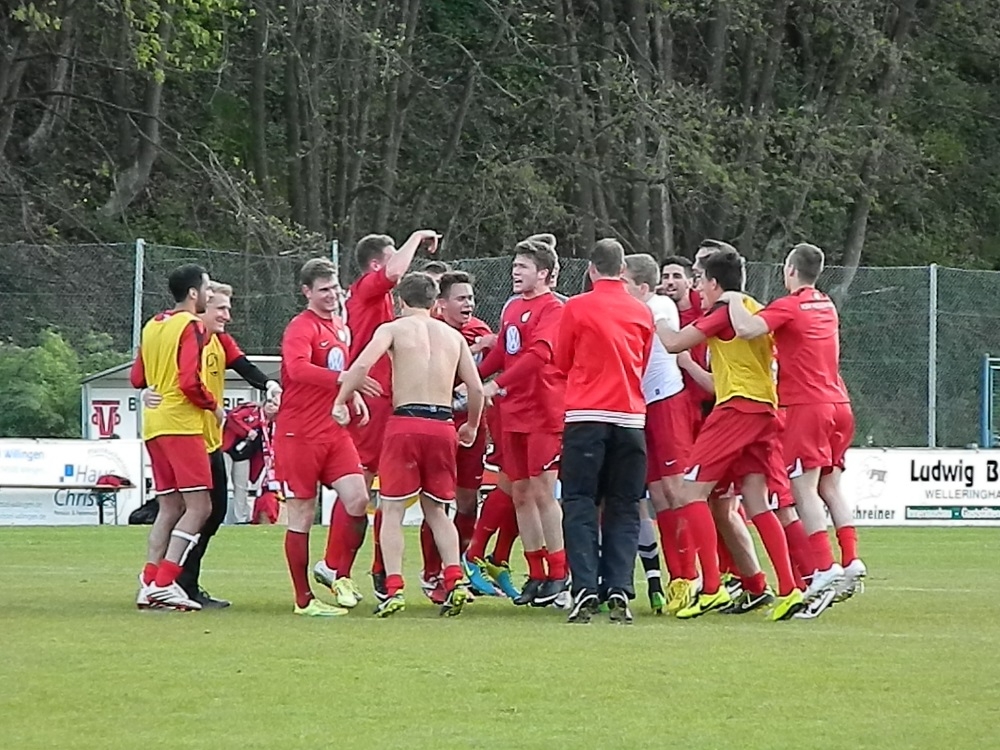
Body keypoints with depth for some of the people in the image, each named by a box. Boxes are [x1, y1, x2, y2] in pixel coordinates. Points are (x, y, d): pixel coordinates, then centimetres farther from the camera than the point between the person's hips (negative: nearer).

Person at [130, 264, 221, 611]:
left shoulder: (152, 326, 14)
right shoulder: (192, 326, -9)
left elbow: (137, 378, 18)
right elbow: (189, 381, -18)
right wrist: (213, 405, -4)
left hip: (153, 426, 8)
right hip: (181, 424, -8)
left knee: (170, 507, 12)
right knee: (199, 506, -7)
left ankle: (149, 584, 4)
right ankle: (164, 583, -15)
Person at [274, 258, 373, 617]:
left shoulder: (340, 328, 15)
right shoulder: (301, 328, -11)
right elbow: (297, 368, -31)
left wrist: (354, 396, 11)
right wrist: (342, 379, -42)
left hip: (335, 432, 7)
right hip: (299, 435, -7)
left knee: (357, 498, -10)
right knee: (302, 515, -1)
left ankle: (336, 572, 9)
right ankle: (304, 600, 5)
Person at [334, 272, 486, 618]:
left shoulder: (393, 329, 3)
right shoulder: (453, 336, 14)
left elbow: (363, 364, -14)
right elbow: (476, 387, 10)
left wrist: (340, 401, -4)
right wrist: (472, 427, 25)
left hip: (405, 422, -4)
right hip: (443, 425, 4)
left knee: (392, 510, 3)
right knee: (436, 510, 16)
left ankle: (394, 588, -9)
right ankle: (455, 580, 0)